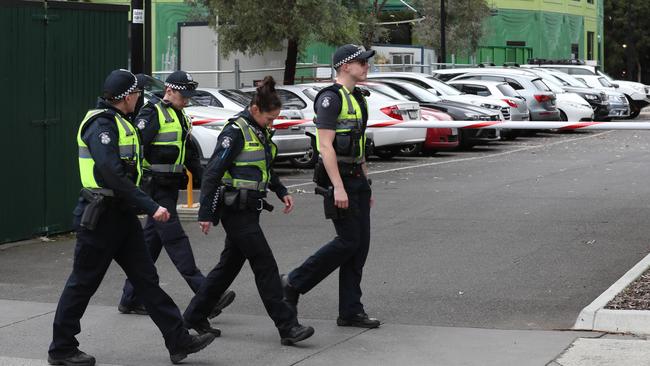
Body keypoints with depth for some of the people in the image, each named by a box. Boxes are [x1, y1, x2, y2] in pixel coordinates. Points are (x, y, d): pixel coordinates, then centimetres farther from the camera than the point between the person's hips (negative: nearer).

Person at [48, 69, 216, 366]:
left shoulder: (116, 121, 15)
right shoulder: (101, 123, -18)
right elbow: (113, 175, -28)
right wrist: (150, 207, -28)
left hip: (121, 215, 10)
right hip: (100, 217, -10)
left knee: (146, 278, 6)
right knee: (83, 283, 1)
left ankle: (179, 341, 6)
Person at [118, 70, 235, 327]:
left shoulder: (182, 118, 19)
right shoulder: (152, 114, -10)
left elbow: (192, 156, 25)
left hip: (171, 187, 9)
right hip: (155, 187, -9)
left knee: (151, 242, 11)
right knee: (176, 240, -11)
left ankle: (130, 299, 18)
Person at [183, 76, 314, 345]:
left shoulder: (260, 131, 12)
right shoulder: (235, 132, -15)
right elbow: (212, 173, -17)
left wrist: (281, 191, 13)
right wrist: (206, 214, -19)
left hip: (249, 209, 9)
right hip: (236, 211, -9)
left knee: (230, 265, 14)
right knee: (266, 267, -9)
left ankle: (192, 318, 24)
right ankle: (287, 328, -8)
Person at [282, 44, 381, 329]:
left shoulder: (357, 98, 17)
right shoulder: (331, 98, -13)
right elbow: (325, 146, -20)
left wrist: (366, 184, 21)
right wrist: (338, 187, -25)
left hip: (356, 179, 9)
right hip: (339, 178, -9)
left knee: (360, 244, 6)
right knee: (348, 241, -9)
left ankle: (350, 311, 9)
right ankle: (295, 282, 5)